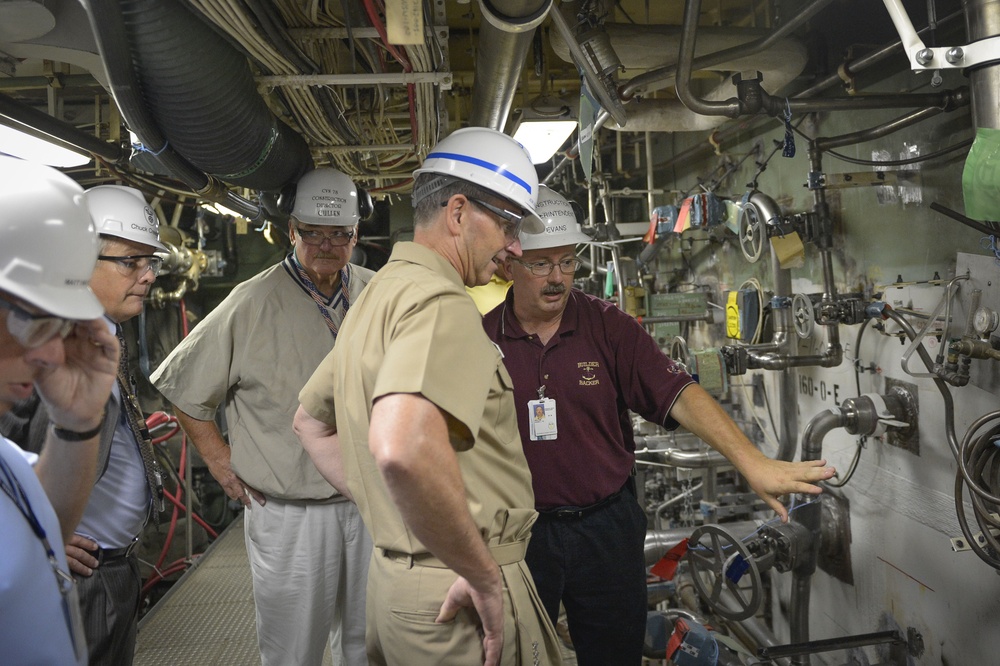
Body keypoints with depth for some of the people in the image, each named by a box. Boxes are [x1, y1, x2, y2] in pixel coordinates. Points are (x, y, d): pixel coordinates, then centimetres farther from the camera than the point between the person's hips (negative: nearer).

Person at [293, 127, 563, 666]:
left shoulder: (379, 293, 12)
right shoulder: (440, 301, -19)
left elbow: (310, 422, 23)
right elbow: (404, 449, -37)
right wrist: (485, 575, -24)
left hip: (393, 577, 9)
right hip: (457, 598, -9)